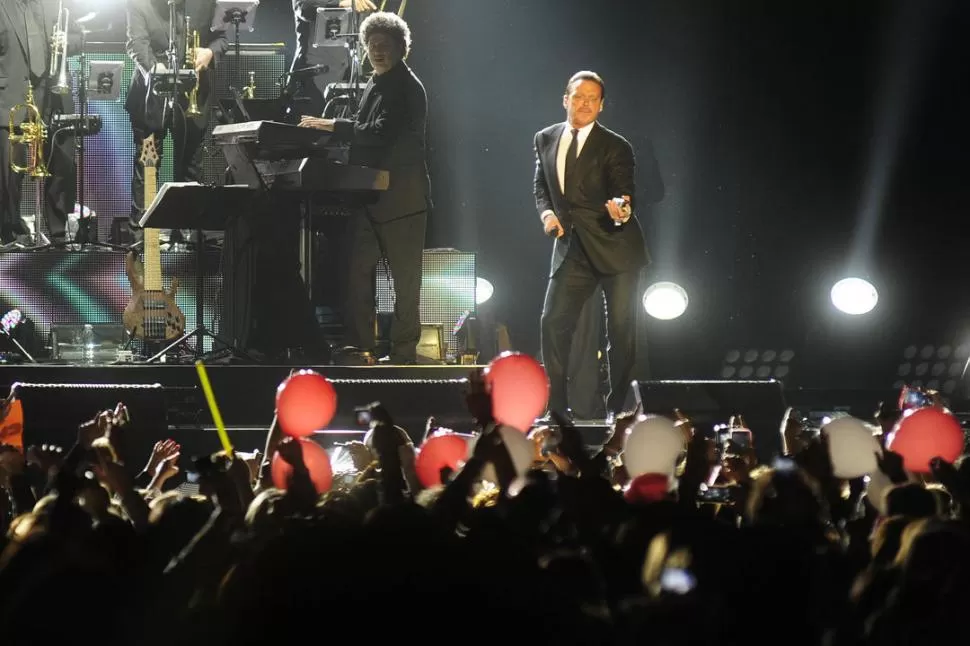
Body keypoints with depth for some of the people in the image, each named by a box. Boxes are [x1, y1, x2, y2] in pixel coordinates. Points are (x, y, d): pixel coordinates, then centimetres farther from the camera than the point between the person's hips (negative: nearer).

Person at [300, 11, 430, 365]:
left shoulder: (407, 87, -11)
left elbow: (381, 134, -22)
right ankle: (358, 348, 6)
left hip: (401, 196, -8)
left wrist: (333, 125, -21)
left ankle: (404, 352, 5)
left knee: (405, 277, 0)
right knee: (357, 270, 3)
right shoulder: (373, 86, 17)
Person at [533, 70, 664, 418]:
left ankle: (617, 407, 13)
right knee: (553, 323, -4)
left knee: (621, 329, 1)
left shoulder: (615, 147, -8)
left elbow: (625, 192, -12)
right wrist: (546, 212, -2)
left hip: (613, 247, -4)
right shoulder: (545, 140, 7)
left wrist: (621, 209, -36)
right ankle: (557, 405, 6)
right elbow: (541, 185, 18)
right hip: (571, 249, 4)